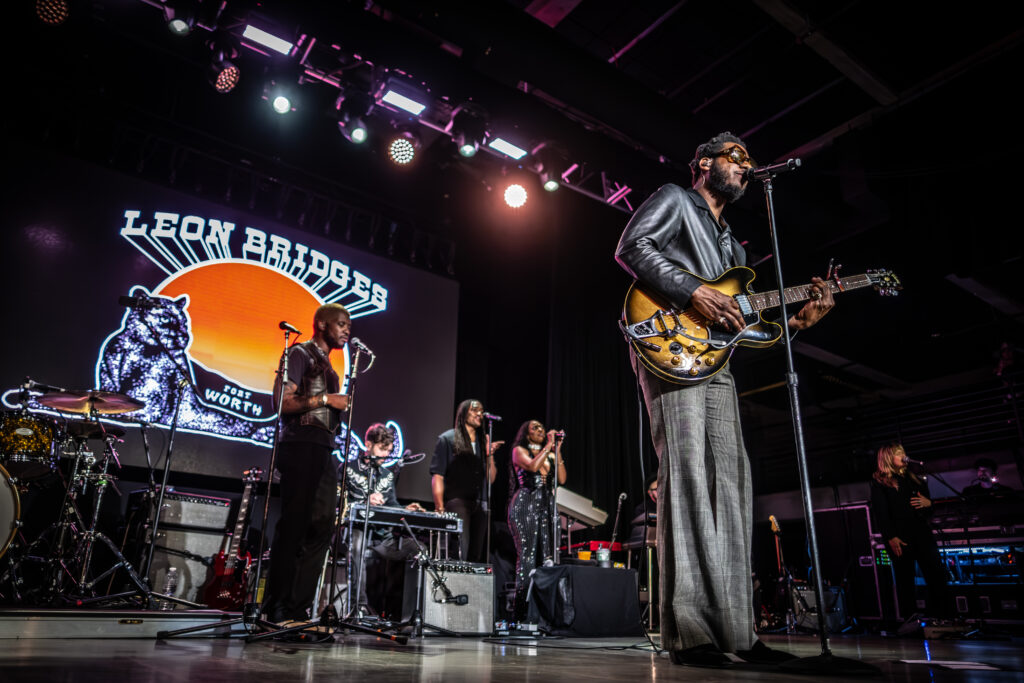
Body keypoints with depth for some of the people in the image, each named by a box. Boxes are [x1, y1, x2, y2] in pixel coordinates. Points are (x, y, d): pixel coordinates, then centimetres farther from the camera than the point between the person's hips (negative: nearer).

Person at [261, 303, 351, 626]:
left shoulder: (328, 366, 25)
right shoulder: (300, 353, 0)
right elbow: (281, 402, -12)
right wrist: (324, 399, -14)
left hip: (323, 451, 9)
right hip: (301, 446, -9)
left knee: (321, 527, 4)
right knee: (293, 527, -8)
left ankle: (297, 608, 10)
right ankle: (276, 609, 0)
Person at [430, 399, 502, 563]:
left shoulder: (483, 441, 19)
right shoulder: (447, 439, 4)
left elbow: (491, 479, 16)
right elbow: (437, 476, -3)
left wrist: (490, 455, 1)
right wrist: (440, 509, -12)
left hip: (479, 505, 5)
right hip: (456, 503, -5)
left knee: (477, 556, 4)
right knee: (459, 556, -14)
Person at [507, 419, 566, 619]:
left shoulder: (551, 456, 22)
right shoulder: (519, 450, 8)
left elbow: (562, 479, 7)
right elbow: (533, 466, -13)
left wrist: (557, 451, 3)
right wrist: (549, 446, -5)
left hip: (547, 506, 5)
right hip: (525, 505, -5)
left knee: (548, 557, -4)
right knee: (527, 556, -10)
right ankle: (522, 611, -8)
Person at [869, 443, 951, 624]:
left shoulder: (913, 478, 20)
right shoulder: (879, 482, 2)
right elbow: (880, 512, -6)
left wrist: (928, 503, 2)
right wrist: (890, 537, -15)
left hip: (922, 533, 5)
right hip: (900, 537, -5)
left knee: (937, 574, -1)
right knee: (904, 577, -2)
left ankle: (942, 615, 7)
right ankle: (911, 617, 4)